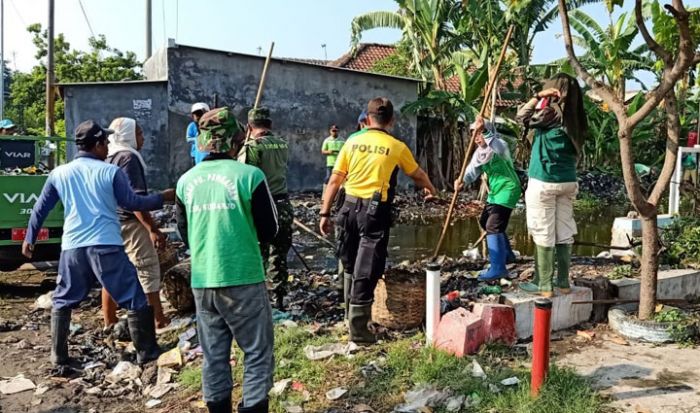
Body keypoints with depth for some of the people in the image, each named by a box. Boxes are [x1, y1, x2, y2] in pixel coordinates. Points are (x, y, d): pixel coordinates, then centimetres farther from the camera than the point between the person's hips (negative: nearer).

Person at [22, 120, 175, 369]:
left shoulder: (59, 173, 10)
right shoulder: (111, 171, -1)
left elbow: (41, 208, 17)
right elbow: (132, 203, 1)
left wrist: (30, 238, 28)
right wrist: (162, 198, 13)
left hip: (72, 247, 4)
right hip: (107, 246, -4)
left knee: (62, 301, 22)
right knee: (134, 299, 6)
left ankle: (58, 356, 24)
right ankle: (146, 352, 10)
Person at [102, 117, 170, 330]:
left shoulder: (109, 158, 13)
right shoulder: (129, 157, -13)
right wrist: (153, 229, -22)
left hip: (111, 222, 9)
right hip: (130, 223, -9)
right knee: (148, 270, -3)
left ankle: (109, 322, 20)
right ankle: (159, 320, 0)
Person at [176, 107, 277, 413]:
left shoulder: (186, 181, 2)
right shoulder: (249, 175, -11)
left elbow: (184, 234, 12)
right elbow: (269, 232, -4)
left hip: (202, 282, 5)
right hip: (243, 280, -5)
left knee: (213, 356, 16)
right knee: (258, 354, 9)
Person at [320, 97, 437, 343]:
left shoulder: (352, 142, 6)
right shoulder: (397, 147, 1)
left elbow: (335, 180, 4)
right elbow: (417, 175, 18)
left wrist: (325, 213, 10)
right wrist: (430, 189, 39)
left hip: (350, 207, 4)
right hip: (376, 211, -4)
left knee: (350, 265, 19)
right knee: (366, 270, 0)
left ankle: (353, 313, 34)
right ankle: (358, 327, 5)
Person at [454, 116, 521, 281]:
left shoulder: (499, 145, -16)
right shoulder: (480, 151, 8)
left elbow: (498, 149, -44)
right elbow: (472, 170, -6)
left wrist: (484, 130, -54)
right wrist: (462, 181, -28)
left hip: (507, 190, -10)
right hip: (495, 191, 10)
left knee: (493, 226, -16)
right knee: (486, 222, 20)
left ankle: (498, 268, -13)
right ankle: (507, 254, 38)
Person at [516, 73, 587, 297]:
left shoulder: (551, 112, -10)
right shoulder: (575, 118, 9)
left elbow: (522, 116, -2)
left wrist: (538, 96, -1)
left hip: (544, 182, -7)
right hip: (569, 181, 7)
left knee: (544, 234, -1)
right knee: (564, 233, 11)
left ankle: (543, 285, 4)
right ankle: (563, 282, 20)